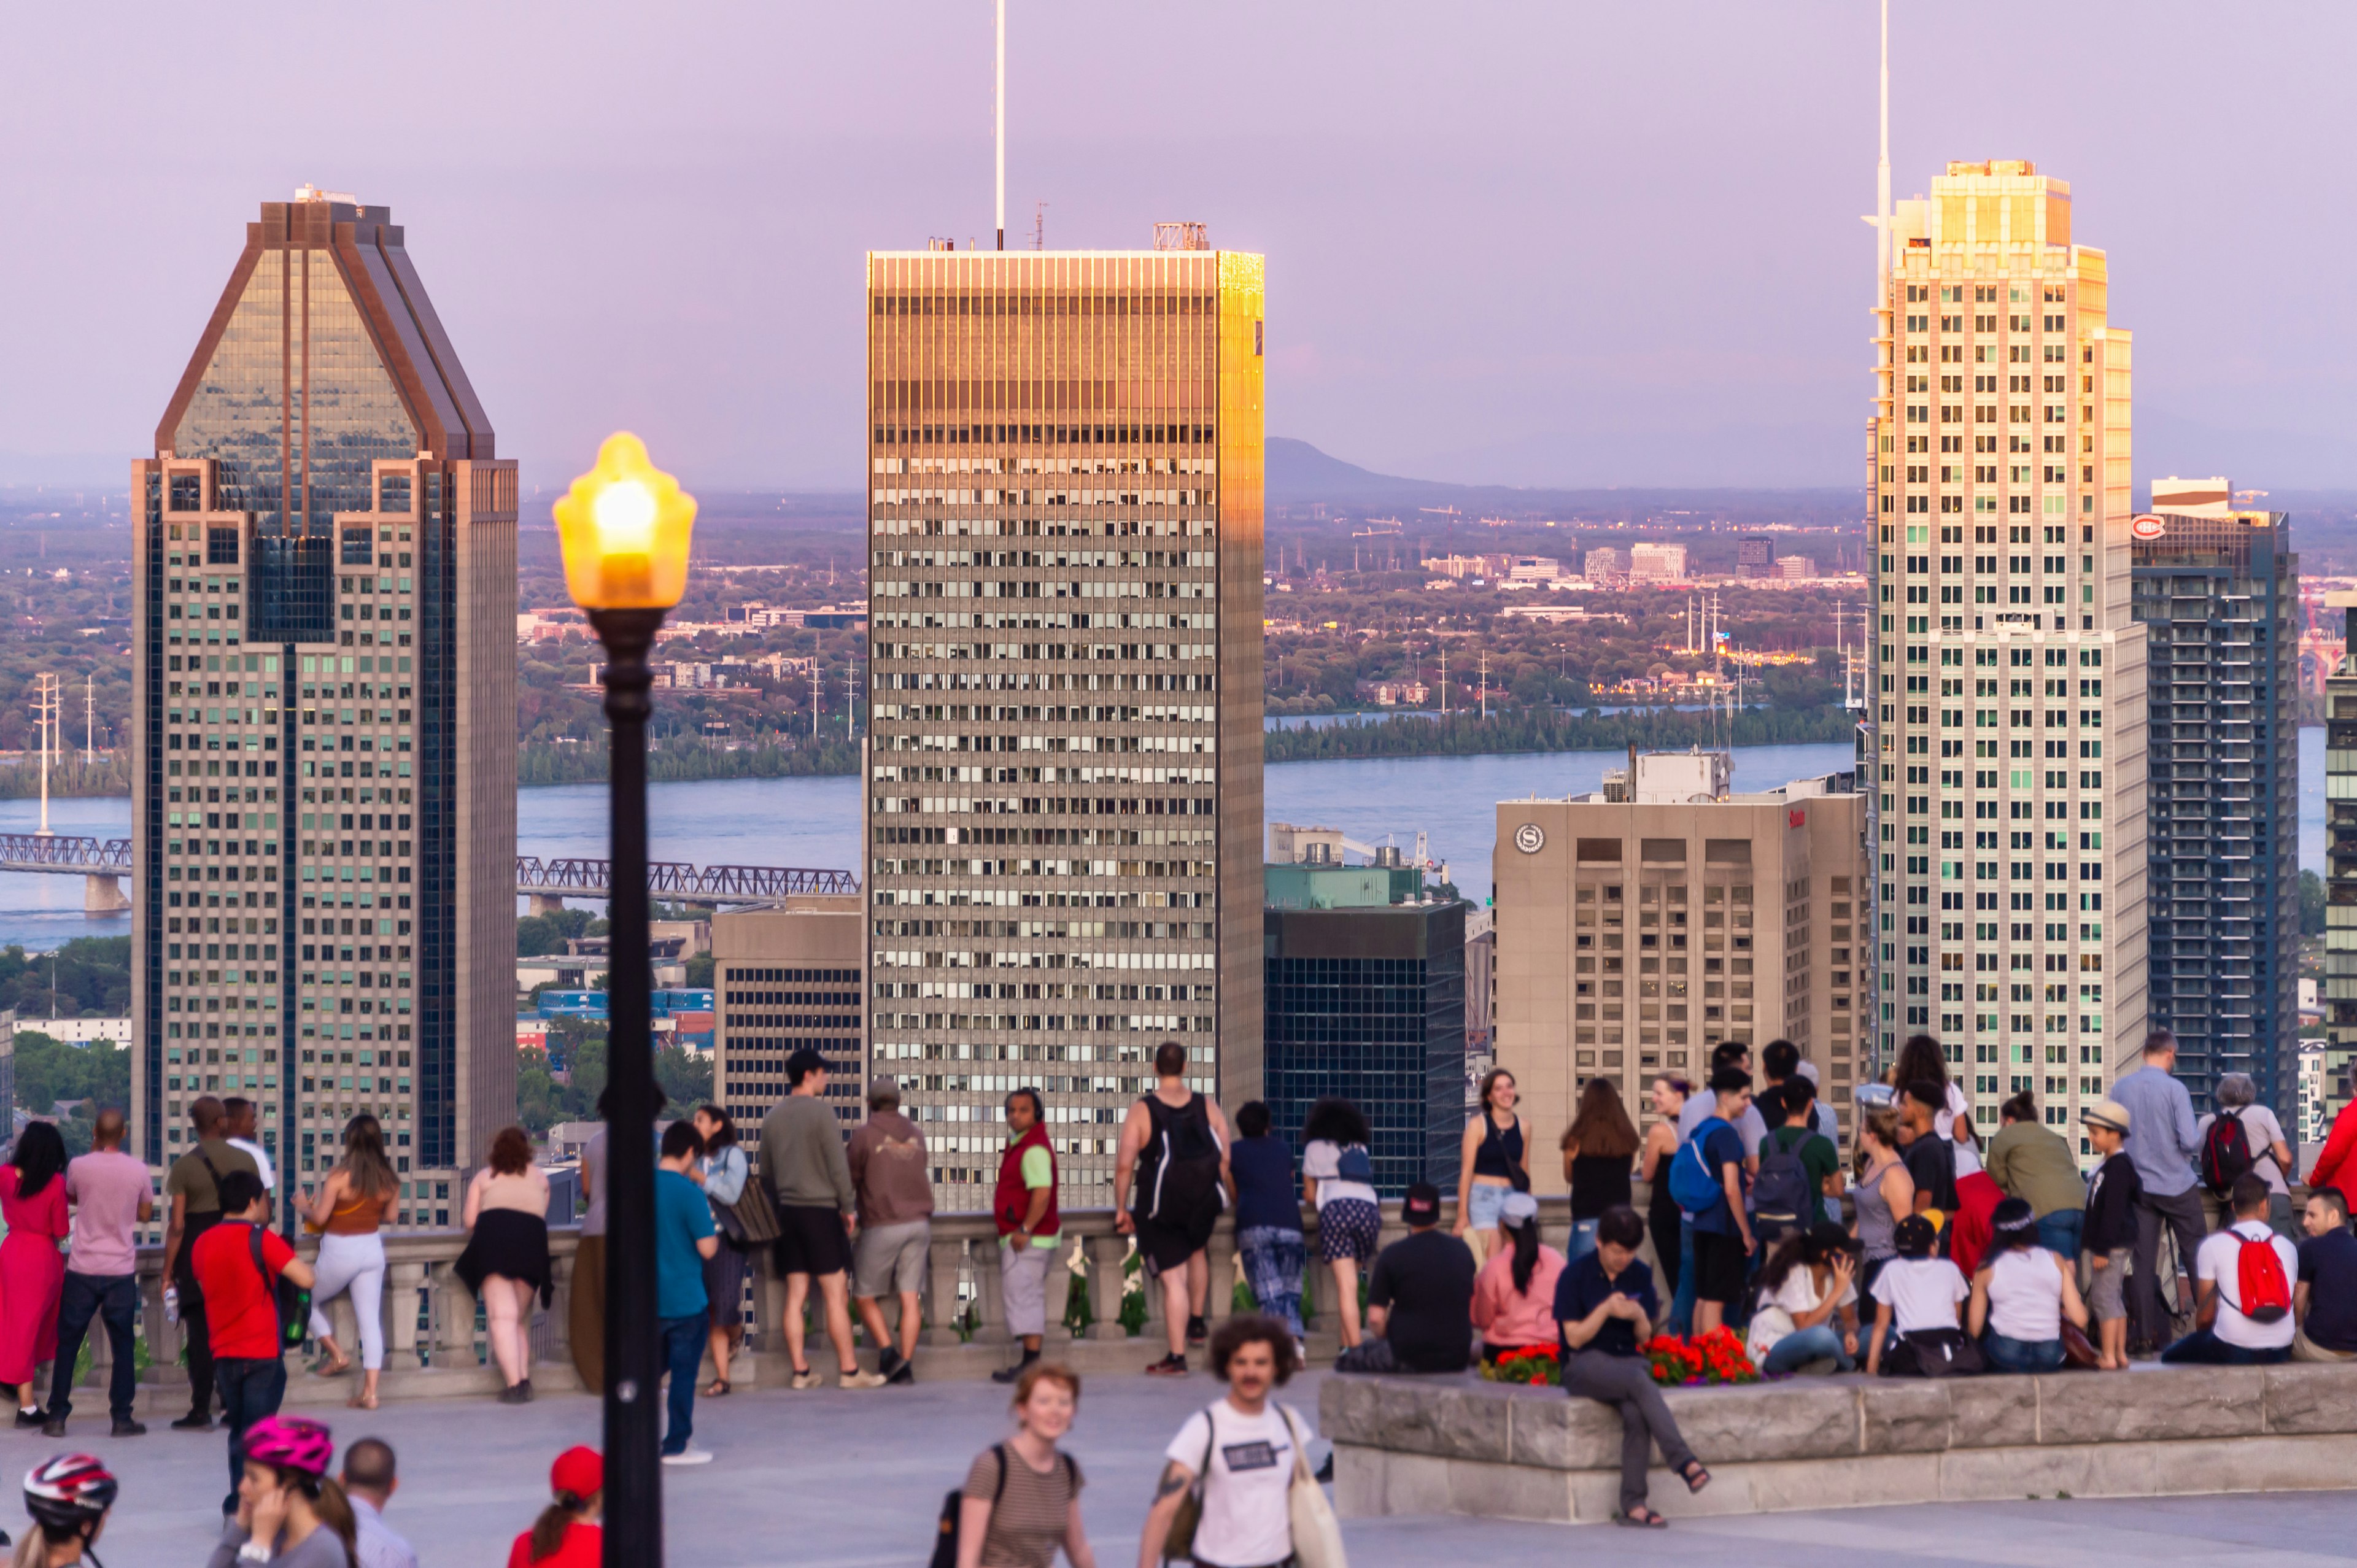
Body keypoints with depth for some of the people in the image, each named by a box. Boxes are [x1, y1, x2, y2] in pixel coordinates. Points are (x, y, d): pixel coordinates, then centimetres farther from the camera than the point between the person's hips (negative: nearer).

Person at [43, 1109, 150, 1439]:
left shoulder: (79, 1167, -8)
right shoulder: (138, 1171, -4)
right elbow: (145, 1214, 8)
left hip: (82, 1269, -1)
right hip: (122, 1270, 1)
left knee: (67, 1343, 8)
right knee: (122, 1345, 8)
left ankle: (57, 1417, 8)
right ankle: (122, 1418, 7)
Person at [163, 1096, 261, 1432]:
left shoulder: (184, 1167, -7)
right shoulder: (247, 1161, 1)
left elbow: (177, 1226, -10)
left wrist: (167, 1271, -5)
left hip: (196, 1257, -3)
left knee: (200, 1333, 0)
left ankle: (201, 1412, -2)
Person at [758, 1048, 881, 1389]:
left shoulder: (772, 1118, 10)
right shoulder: (820, 1111, -10)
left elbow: (766, 1172, 15)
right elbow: (838, 1164, -11)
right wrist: (848, 1207, -3)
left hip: (788, 1212, 6)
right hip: (821, 1211, -6)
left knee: (796, 1296, 6)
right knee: (836, 1294, -4)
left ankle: (801, 1371, 6)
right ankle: (849, 1370, -4)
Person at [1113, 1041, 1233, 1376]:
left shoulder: (1141, 1112, -6)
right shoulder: (1208, 1109, 1)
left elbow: (1124, 1165, -9)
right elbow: (1226, 1163, 2)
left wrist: (1121, 1209, 0)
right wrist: (1235, 1202, 14)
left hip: (1161, 1206, -3)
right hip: (1203, 1203, 3)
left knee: (1172, 1278, -1)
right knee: (1196, 1249, 34)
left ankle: (1177, 1358, -1)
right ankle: (1197, 1323, 33)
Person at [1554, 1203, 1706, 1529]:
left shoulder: (1640, 1276, 10)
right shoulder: (1575, 1276, -2)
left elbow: (1644, 1338, 12)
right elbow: (1575, 1337, -5)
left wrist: (1640, 1316, -11)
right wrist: (1606, 1310, -18)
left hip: (1628, 1361, 3)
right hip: (1585, 1365, -3)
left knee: (1636, 1413, -31)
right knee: (1640, 1380, -35)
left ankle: (1633, 1504, -31)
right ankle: (1683, 1461, -39)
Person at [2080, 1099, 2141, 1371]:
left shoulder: (2118, 1167, -18)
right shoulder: (2108, 1165, 14)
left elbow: (2112, 1211, -22)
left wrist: (2102, 1249, -23)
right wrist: (2095, 1245, 23)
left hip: (2112, 1244, -11)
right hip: (2109, 1245, 11)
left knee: (2104, 1297, -9)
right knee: (2115, 1298, 15)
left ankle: (2108, 1357, -8)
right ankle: (2119, 1355, 21)